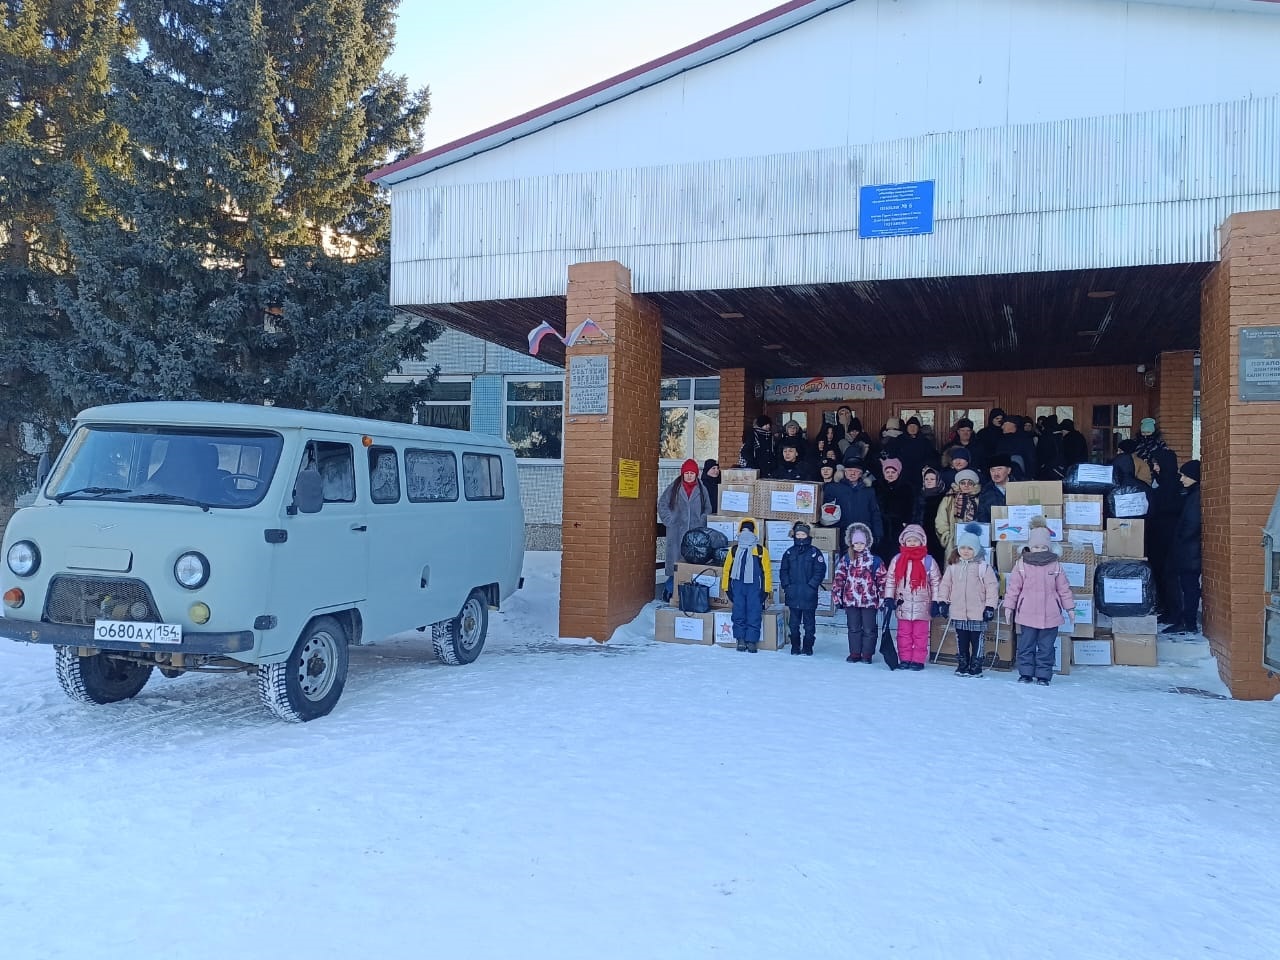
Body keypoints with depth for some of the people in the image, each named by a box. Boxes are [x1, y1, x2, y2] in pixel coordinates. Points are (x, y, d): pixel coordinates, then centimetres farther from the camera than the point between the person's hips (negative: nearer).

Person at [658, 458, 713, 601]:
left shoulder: (702, 490, 7)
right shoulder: (674, 488, 4)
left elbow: (708, 509, 14)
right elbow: (662, 504, 8)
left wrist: (702, 521, 0)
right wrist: (669, 520, 0)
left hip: (695, 533, 1)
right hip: (676, 532, -1)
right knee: (675, 560, -1)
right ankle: (670, 591, 6)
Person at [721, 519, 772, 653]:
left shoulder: (761, 550, 5)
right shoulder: (734, 549, 12)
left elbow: (767, 570, 5)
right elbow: (727, 569, 15)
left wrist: (766, 589, 0)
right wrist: (726, 587, 9)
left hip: (754, 586, -2)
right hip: (737, 585, 2)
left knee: (754, 614, -3)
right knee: (738, 613, 2)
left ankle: (751, 641, 3)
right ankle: (740, 639, 12)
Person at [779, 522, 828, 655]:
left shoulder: (814, 552, -1)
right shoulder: (789, 552, 8)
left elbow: (820, 571, -4)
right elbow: (783, 571, 11)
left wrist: (811, 585, -12)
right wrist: (786, 586, -1)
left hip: (809, 595, -3)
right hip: (793, 595, 3)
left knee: (809, 623, 4)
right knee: (793, 623, 8)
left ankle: (808, 647, 12)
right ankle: (795, 646, 17)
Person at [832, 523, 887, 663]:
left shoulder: (875, 560, -2)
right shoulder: (846, 559, 4)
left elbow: (882, 579, 0)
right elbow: (838, 578, 6)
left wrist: (882, 599, -2)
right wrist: (837, 596, 2)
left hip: (869, 600, -2)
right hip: (850, 600, 2)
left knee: (869, 629, 5)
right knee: (853, 628, 9)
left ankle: (867, 654, 14)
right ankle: (854, 654, 18)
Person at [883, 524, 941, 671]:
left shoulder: (928, 561, -1)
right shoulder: (897, 560, 3)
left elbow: (936, 582, 2)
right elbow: (890, 579, 6)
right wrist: (889, 598, 2)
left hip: (922, 605, -2)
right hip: (903, 604, 2)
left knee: (920, 634, 3)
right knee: (904, 633, 7)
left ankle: (918, 660, 10)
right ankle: (905, 659, 15)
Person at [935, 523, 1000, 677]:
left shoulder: (983, 566, -6)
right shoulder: (953, 566, 6)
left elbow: (992, 587, -7)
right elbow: (945, 584, 12)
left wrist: (990, 606, -10)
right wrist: (942, 602, 7)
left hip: (977, 614, -4)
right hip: (958, 612, 4)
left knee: (976, 640, 3)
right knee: (961, 640, 12)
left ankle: (975, 667, 13)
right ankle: (962, 666, 22)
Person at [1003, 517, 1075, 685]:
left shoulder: (1055, 565, 5)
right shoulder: (1021, 564, 1)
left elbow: (1063, 588, 10)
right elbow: (1013, 587, 4)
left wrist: (1070, 608, 10)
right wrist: (1009, 606, 3)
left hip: (1050, 615, 1)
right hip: (1027, 614, -1)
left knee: (1046, 647, 4)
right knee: (1026, 645, 4)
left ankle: (1043, 675, 11)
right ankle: (1026, 673, 14)